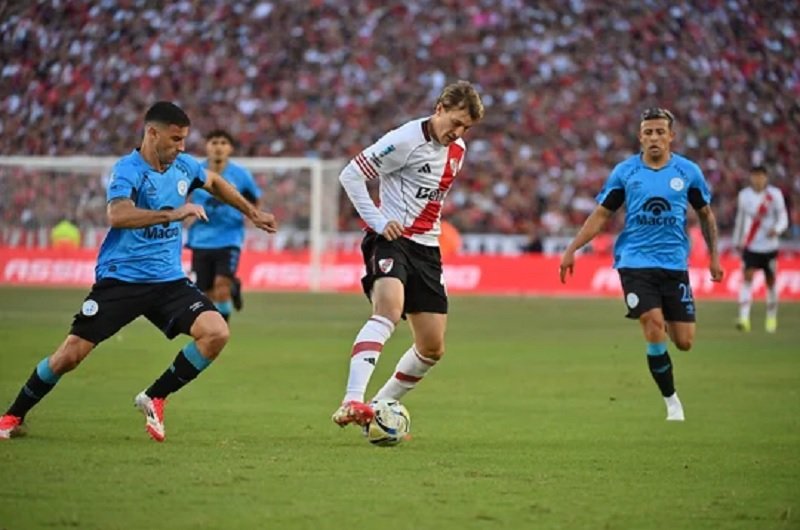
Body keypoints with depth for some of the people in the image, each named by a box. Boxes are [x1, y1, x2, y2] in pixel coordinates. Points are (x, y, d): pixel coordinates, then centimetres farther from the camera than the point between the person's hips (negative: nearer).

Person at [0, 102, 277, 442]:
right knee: (71, 353, -8)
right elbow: (117, 215, -35)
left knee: (216, 333, -16)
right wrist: (173, 214, -41)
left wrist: (253, 214, 35)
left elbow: (215, 183, 29)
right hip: (121, 279, -5)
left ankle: (154, 398, 2)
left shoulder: (183, 166, 5)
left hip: (169, 280, 5)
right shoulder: (127, 170, -15)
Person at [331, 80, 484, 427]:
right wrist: (378, 222, -18)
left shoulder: (457, 150, 12)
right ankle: (351, 402, -44)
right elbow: (350, 175, -12)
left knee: (432, 349, 5)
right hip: (392, 240, -8)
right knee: (389, 310, -34)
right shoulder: (406, 140, -12)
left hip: (426, 249, 8)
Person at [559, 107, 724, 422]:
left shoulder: (688, 172, 3)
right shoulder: (625, 172, 1)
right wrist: (572, 249, -1)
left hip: (675, 264, 1)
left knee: (684, 342, -3)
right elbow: (601, 215, 6)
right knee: (654, 326, -18)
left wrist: (714, 256, 11)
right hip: (635, 262, -1)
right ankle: (671, 401, -1)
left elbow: (705, 214, 15)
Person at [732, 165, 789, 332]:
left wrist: (776, 229, -28)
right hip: (750, 245, 1)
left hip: (769, 245, -1)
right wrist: (737, 241, 20)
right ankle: (744, 317, -23)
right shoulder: (744, 195, 2)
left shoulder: (775, 194, -5)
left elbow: (783, 218, -6)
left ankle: (771, 318, 27)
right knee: (747, 277, -16)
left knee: (770, 281, 8)